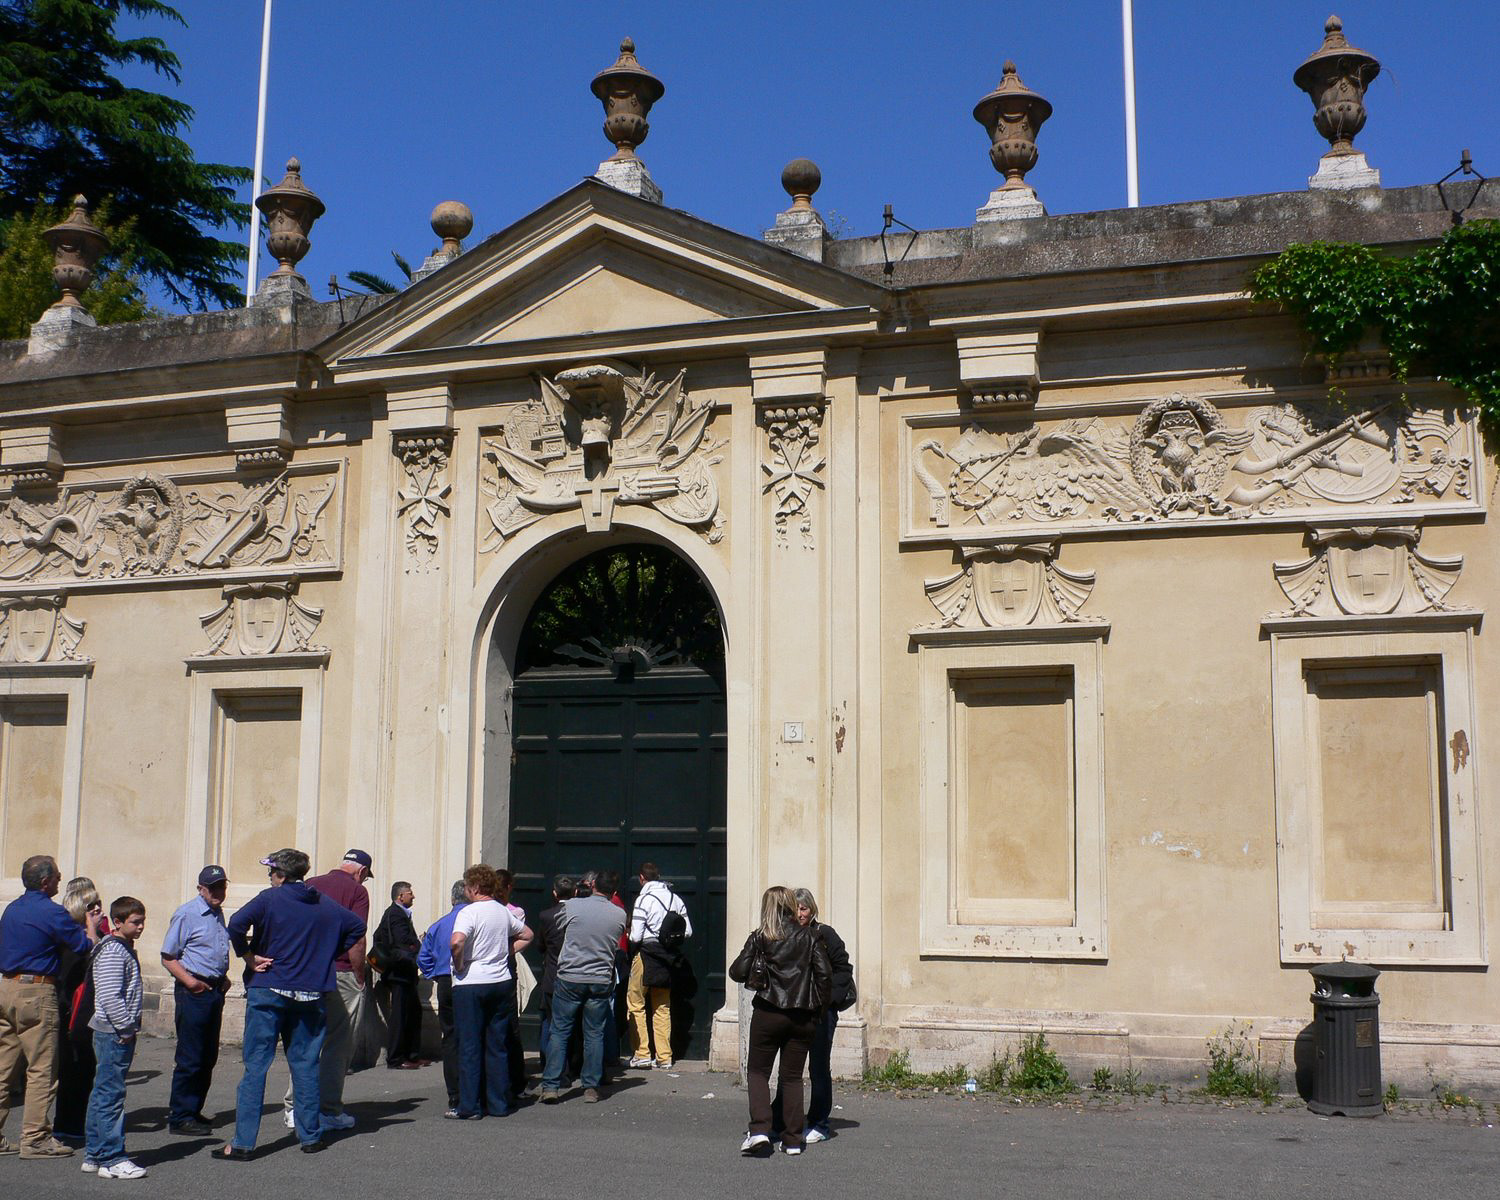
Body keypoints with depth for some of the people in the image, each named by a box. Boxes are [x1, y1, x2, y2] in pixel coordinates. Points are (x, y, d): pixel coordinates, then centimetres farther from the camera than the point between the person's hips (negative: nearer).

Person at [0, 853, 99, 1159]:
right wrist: (91, 925, 13)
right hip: (37, 993, -8)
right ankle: (35, 1139, -1)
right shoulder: (52, 912, -13)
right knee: (42, 1070, -2)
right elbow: (87, 946, -9)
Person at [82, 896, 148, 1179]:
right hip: (114, 1034, -10)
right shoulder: (112, 951, -15)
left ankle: (94, 1154, 21)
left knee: (103, 1093, 14)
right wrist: (126, 1028, -18)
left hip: (119, 1032, 10)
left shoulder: (125, 948, 17)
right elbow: (110, 996, -22)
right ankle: (111, 1159, -6)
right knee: (111, 1095, -8)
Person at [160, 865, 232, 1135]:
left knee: (208, 1057, 13)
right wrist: (189, 981, -20)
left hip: (215, 990, 8)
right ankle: (180, 1117, 3)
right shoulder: (186, 915, -9)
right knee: (190, 1058, -5)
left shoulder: (219, 914, 15)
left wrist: (223, 978, 14)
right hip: (193, 992, -8)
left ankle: (192, 1109, 25)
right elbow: (168, 957, -10)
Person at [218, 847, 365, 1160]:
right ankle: (311, 1136, 16)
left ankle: (242, 1143, -2)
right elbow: (357, 926, 14)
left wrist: (248, 956, -8)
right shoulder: (325, 905, 8)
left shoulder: (270, 898, -6)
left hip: (268, 992, -4)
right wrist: (327, 955, 15)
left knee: (255, 1066, -1)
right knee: (305, 1065, 12)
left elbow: (237, 923, -20)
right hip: (311, 996, 4)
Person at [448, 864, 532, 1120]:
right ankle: (499, 1104, 15)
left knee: (470, 1046, 2)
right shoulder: (504, 912, 9)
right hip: (502, 983, 6)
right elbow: (527, 935, 22)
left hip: (470, 985, -6)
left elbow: (457, 942, -28)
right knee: (497, 1046, 12)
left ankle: (470, 1106, 3)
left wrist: (459, 965, -12)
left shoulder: (469, 912, -12)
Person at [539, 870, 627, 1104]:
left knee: (559, 1032, 6)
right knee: (594, 1034, 10)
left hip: (569, 978, -1)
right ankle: (591, 1087, 11)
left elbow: (559, 926, 11)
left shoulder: (571, 906, -8)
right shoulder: (620, 915, -2)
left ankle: (551, 1086, 2)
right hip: (601, 981, 1)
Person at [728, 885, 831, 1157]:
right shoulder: (810, 937, 1)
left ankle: (759, 1129, -8)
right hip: (802, 1018, 2)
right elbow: (825, 974, -5)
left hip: (768, 1014, -2)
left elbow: (738, 973, -7)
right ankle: (793, 1140, 9)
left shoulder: (759, 938, -4)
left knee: (757, 1071, 10)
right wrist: (817, 1009, 5)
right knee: (793, 1076, 11)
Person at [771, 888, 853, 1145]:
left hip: (821, 1010, -3)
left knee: (819, 1068, 4)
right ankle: (777, 1122, 14)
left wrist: (827, 997, -12)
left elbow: (843, 970, -3)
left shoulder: (824, 935, -5)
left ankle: (818, 1126, 12)